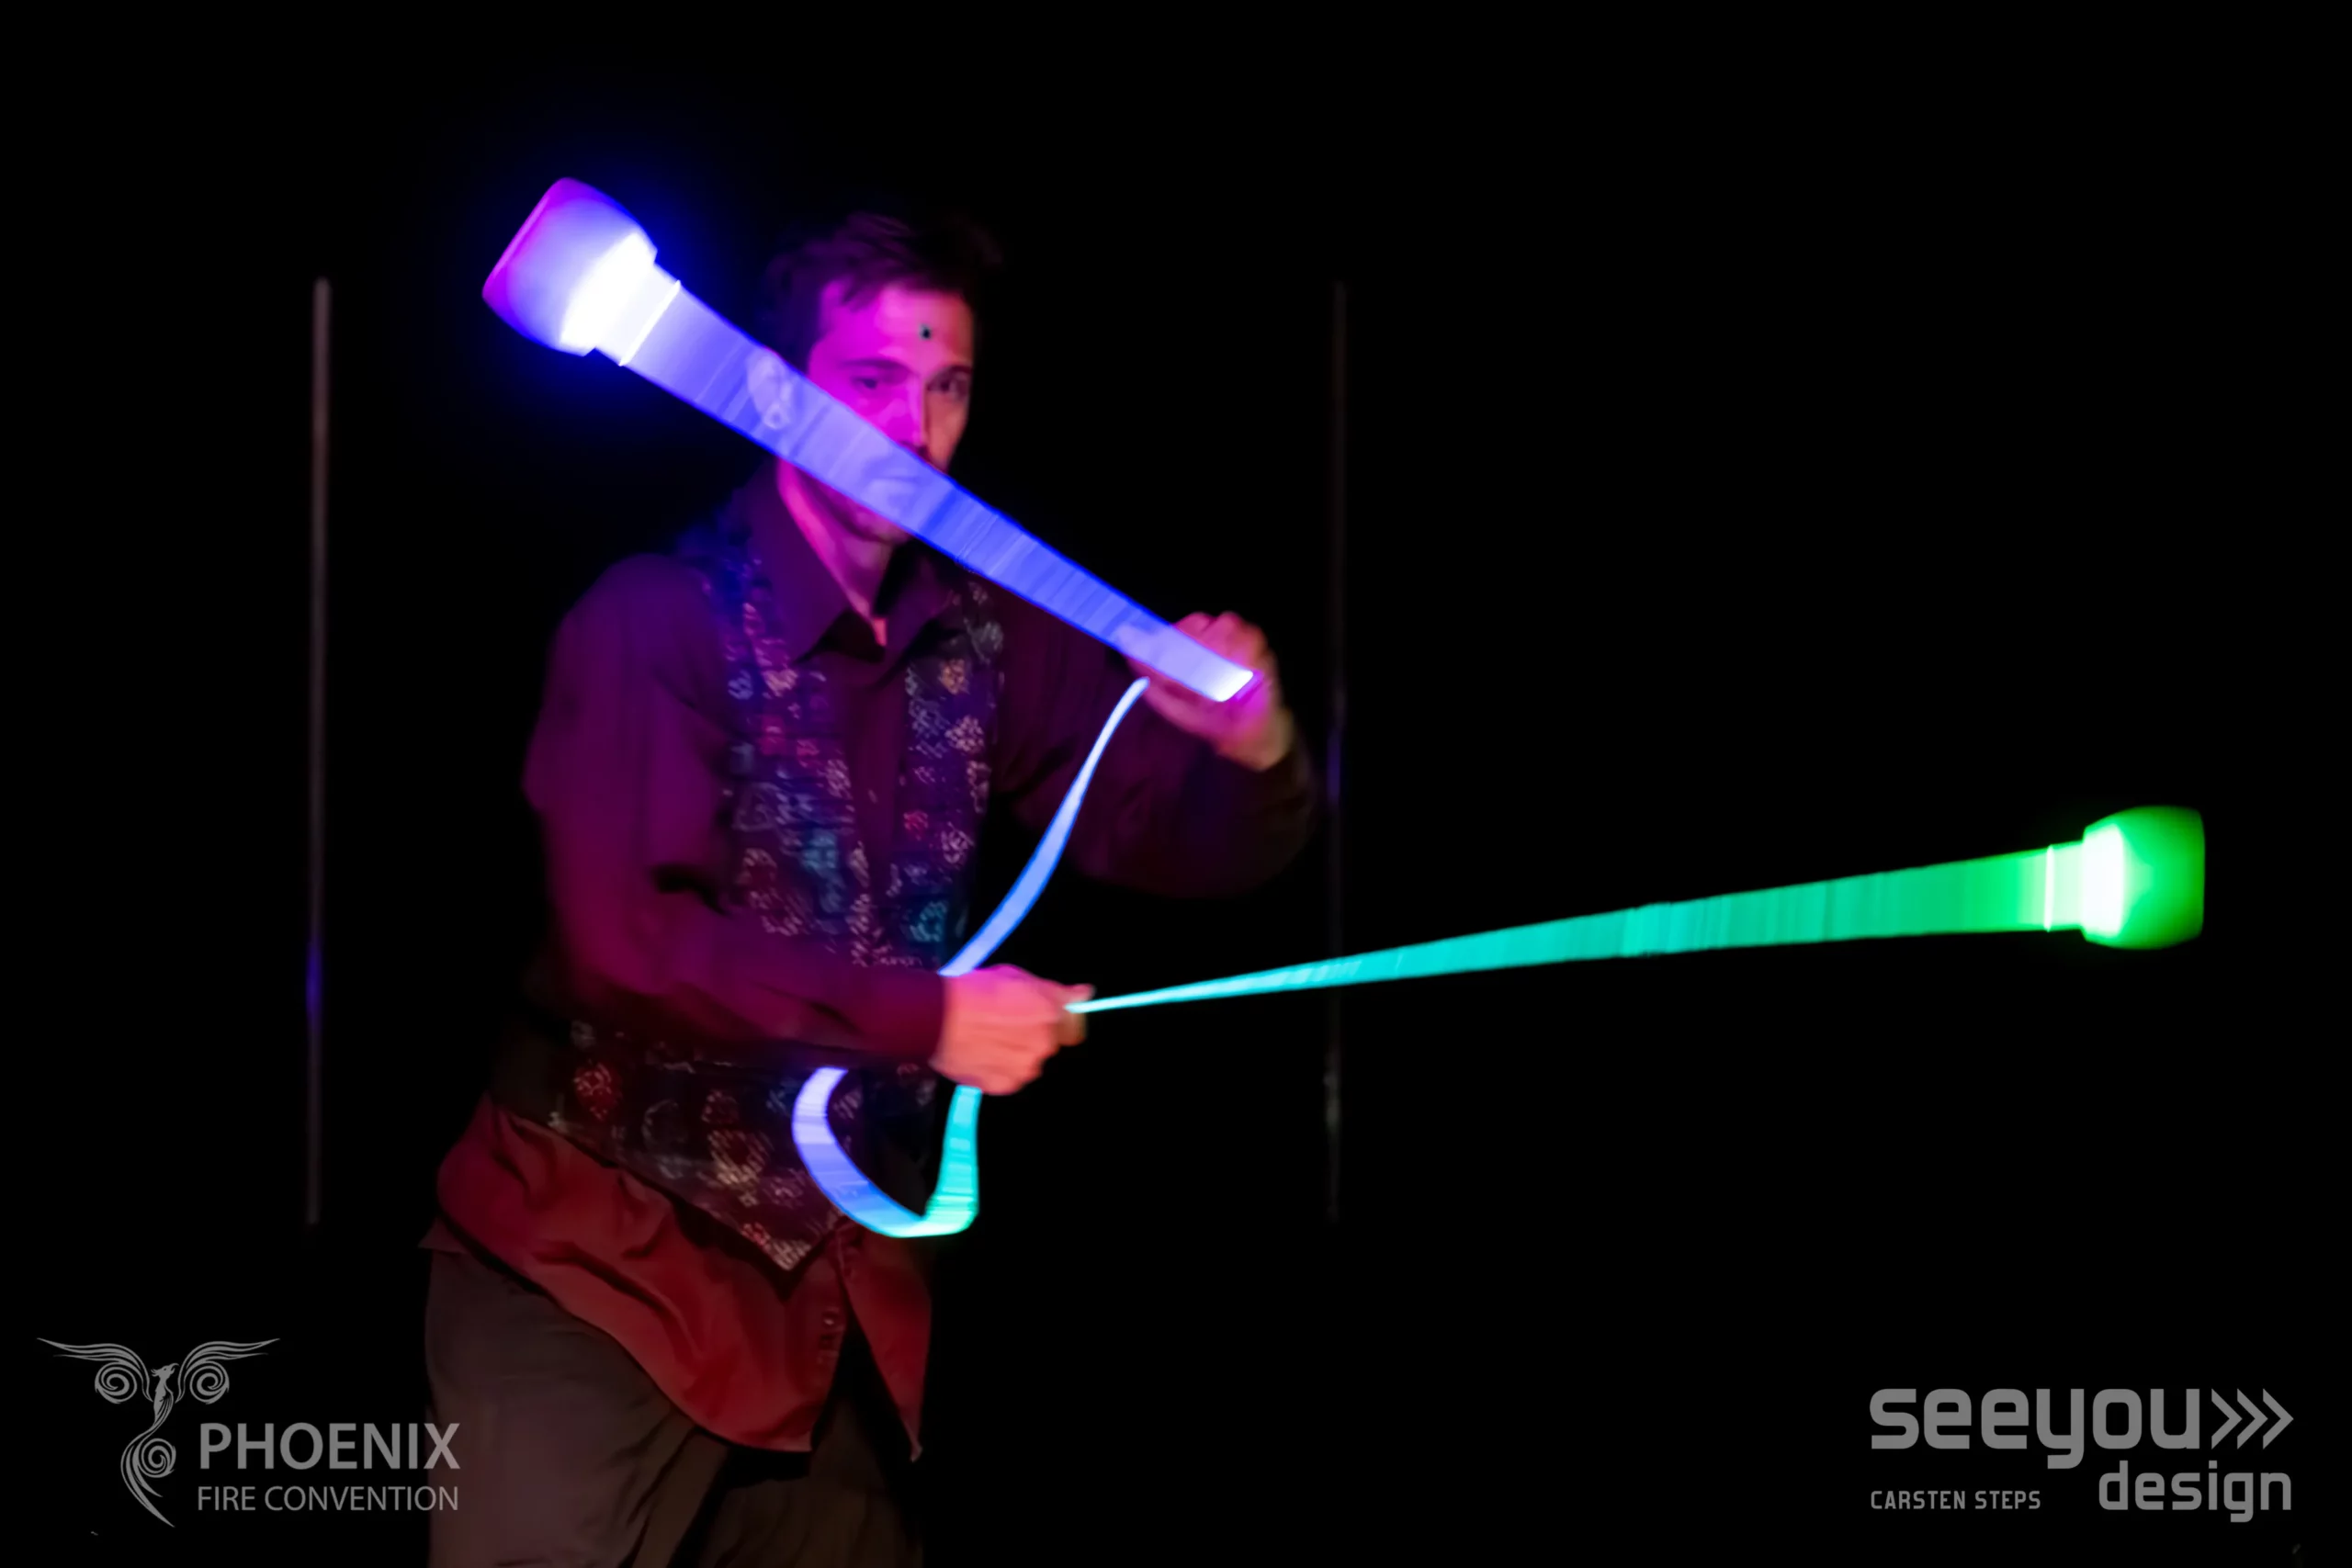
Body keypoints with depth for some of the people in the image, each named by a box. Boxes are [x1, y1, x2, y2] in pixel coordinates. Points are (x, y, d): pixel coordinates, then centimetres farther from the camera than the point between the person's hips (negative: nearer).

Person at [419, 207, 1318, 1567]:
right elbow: (625, 940, -24)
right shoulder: (658, 619, -13)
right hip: (605, 1261, -5)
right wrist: (923, 1017, -26)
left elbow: (1170, 844, 5)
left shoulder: (992, 637, 3)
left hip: (847, 1283, 6)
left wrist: (1250, 753, -18)